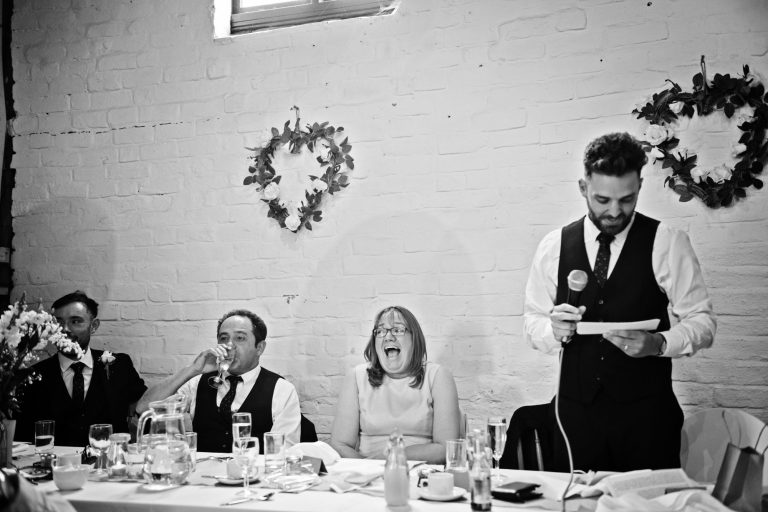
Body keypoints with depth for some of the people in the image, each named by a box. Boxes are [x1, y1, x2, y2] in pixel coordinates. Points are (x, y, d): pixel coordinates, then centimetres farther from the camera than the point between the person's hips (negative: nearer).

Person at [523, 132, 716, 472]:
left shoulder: (667, 243, -2)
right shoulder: (553, 246, 4)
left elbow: (701, 322, -1)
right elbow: (532, 321, 8)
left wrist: (658, 343, -20)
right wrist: (554, 328, -14)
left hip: (646, 412, -1)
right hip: (576, 412, 2)